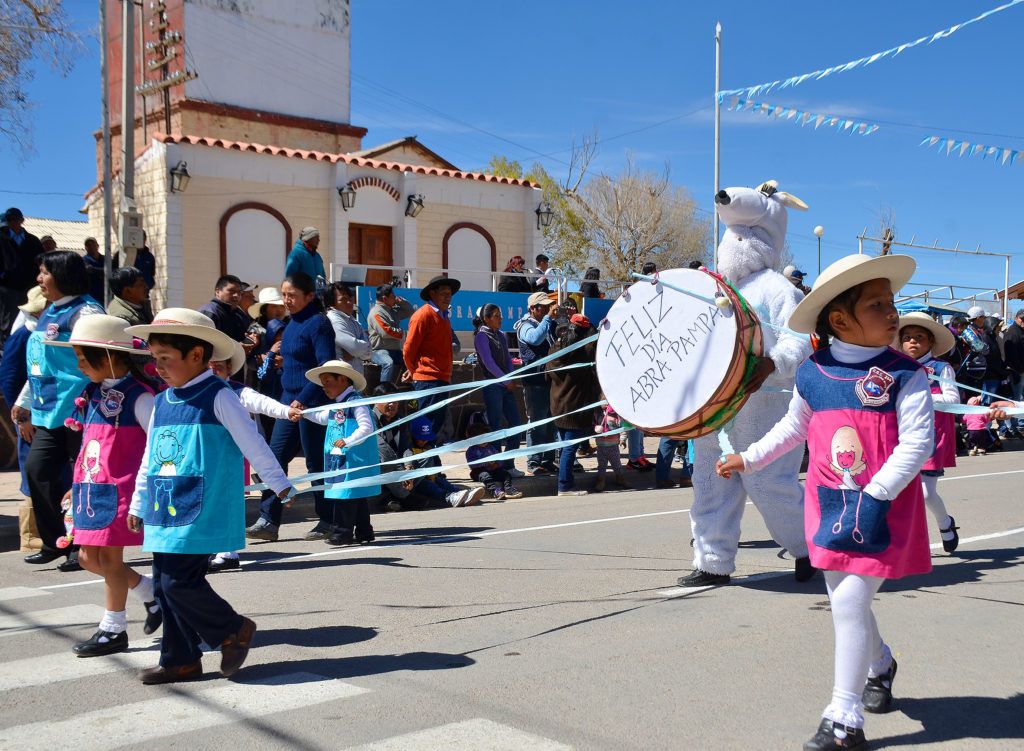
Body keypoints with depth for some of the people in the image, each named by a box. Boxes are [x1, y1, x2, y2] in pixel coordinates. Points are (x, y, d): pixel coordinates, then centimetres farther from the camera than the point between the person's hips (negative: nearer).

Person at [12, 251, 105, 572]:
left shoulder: (84, 311, -9)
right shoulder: (49, 313, 18)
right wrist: (24, 403, 26)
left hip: (76, 411, -9)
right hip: (49, 412, 9)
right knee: (37, 469, 5)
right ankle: (55, 542, 16)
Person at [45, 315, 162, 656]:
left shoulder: (138, 396, -13)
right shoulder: (95, 394, 11)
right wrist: (80, 485, 20)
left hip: (120, 490, -8)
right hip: (93, 489, 9)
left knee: (109, 557, -1)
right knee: (89, 557, 11)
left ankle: (113, 629, 13)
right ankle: (152, 593, 28)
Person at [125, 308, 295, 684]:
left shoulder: (218, 397, -8)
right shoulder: (162, 402, 13)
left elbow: (252, 444, -5)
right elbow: (150, 458, 21)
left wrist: (279, 484, 0)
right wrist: (138, 503, 23)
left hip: (201, 512, -8)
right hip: (165, 512, 8)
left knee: (180, 581, -11)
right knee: (165, 585, 10)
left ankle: (234, 629, 10)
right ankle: (180, 660, 22)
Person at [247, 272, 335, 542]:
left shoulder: (318, 323, -11)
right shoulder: (292, 324, 14)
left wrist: (304, 399, -23)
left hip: (311, 402, -8)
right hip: (290, 400, 8)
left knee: (316, 462, 1)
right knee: (275, 457, 2)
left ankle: (328, 522, 14)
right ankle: (268, 522, 5)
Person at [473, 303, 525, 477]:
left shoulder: (501, 335, 15)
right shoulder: (482, 336, -6)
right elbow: (488, 362, -13)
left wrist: (513, 379, 1)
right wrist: (507, 381, -11)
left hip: (507, 386, 7)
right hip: (492, 386, -7)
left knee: (516, 423, 5)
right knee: (495, 427, -4)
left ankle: (508, 465, 14)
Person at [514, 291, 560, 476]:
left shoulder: (550, 324, 17)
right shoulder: (525, 326, -6)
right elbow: (536, 338, -27)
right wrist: (548, 317, -21)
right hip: (535, 381, -8)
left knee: (550, 424, 12)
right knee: (537, 424, -6)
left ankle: (548, 461, 19)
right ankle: (533, 463, -1)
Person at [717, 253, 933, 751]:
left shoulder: (904, 374, -10)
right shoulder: (813, 375, 1)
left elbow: (917, 442, -16)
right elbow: (793, 428, 18)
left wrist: (876, 494, -23)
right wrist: (748, 458, 17)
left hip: (883, 509, -4)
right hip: (829, 504, 4)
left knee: (850, 600, -10)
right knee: (846, 601, 14)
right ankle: (879, 665, 47)